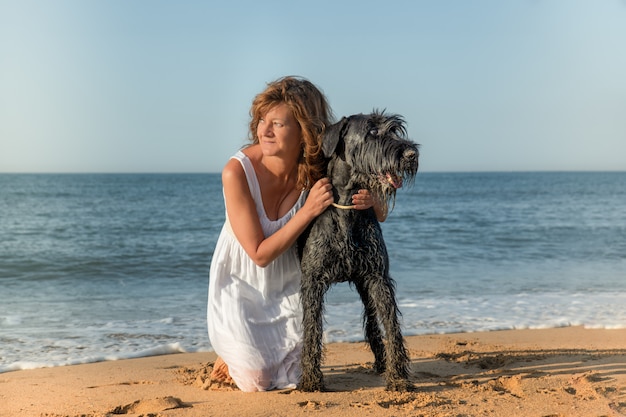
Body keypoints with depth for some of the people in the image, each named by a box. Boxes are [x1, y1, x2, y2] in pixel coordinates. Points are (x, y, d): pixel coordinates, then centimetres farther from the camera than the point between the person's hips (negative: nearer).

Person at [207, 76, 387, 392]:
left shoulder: (318, 170, -19)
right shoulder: (238, 171, -29)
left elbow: (379, 215, -8)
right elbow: (260, 254, -26)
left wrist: (369, 202, -32)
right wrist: (308, 211, -35)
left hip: (288, 287, 3)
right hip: (242, 284, -3)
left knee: (292, 381, 6)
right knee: (256, 383, -2)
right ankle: (232, 351, 29)